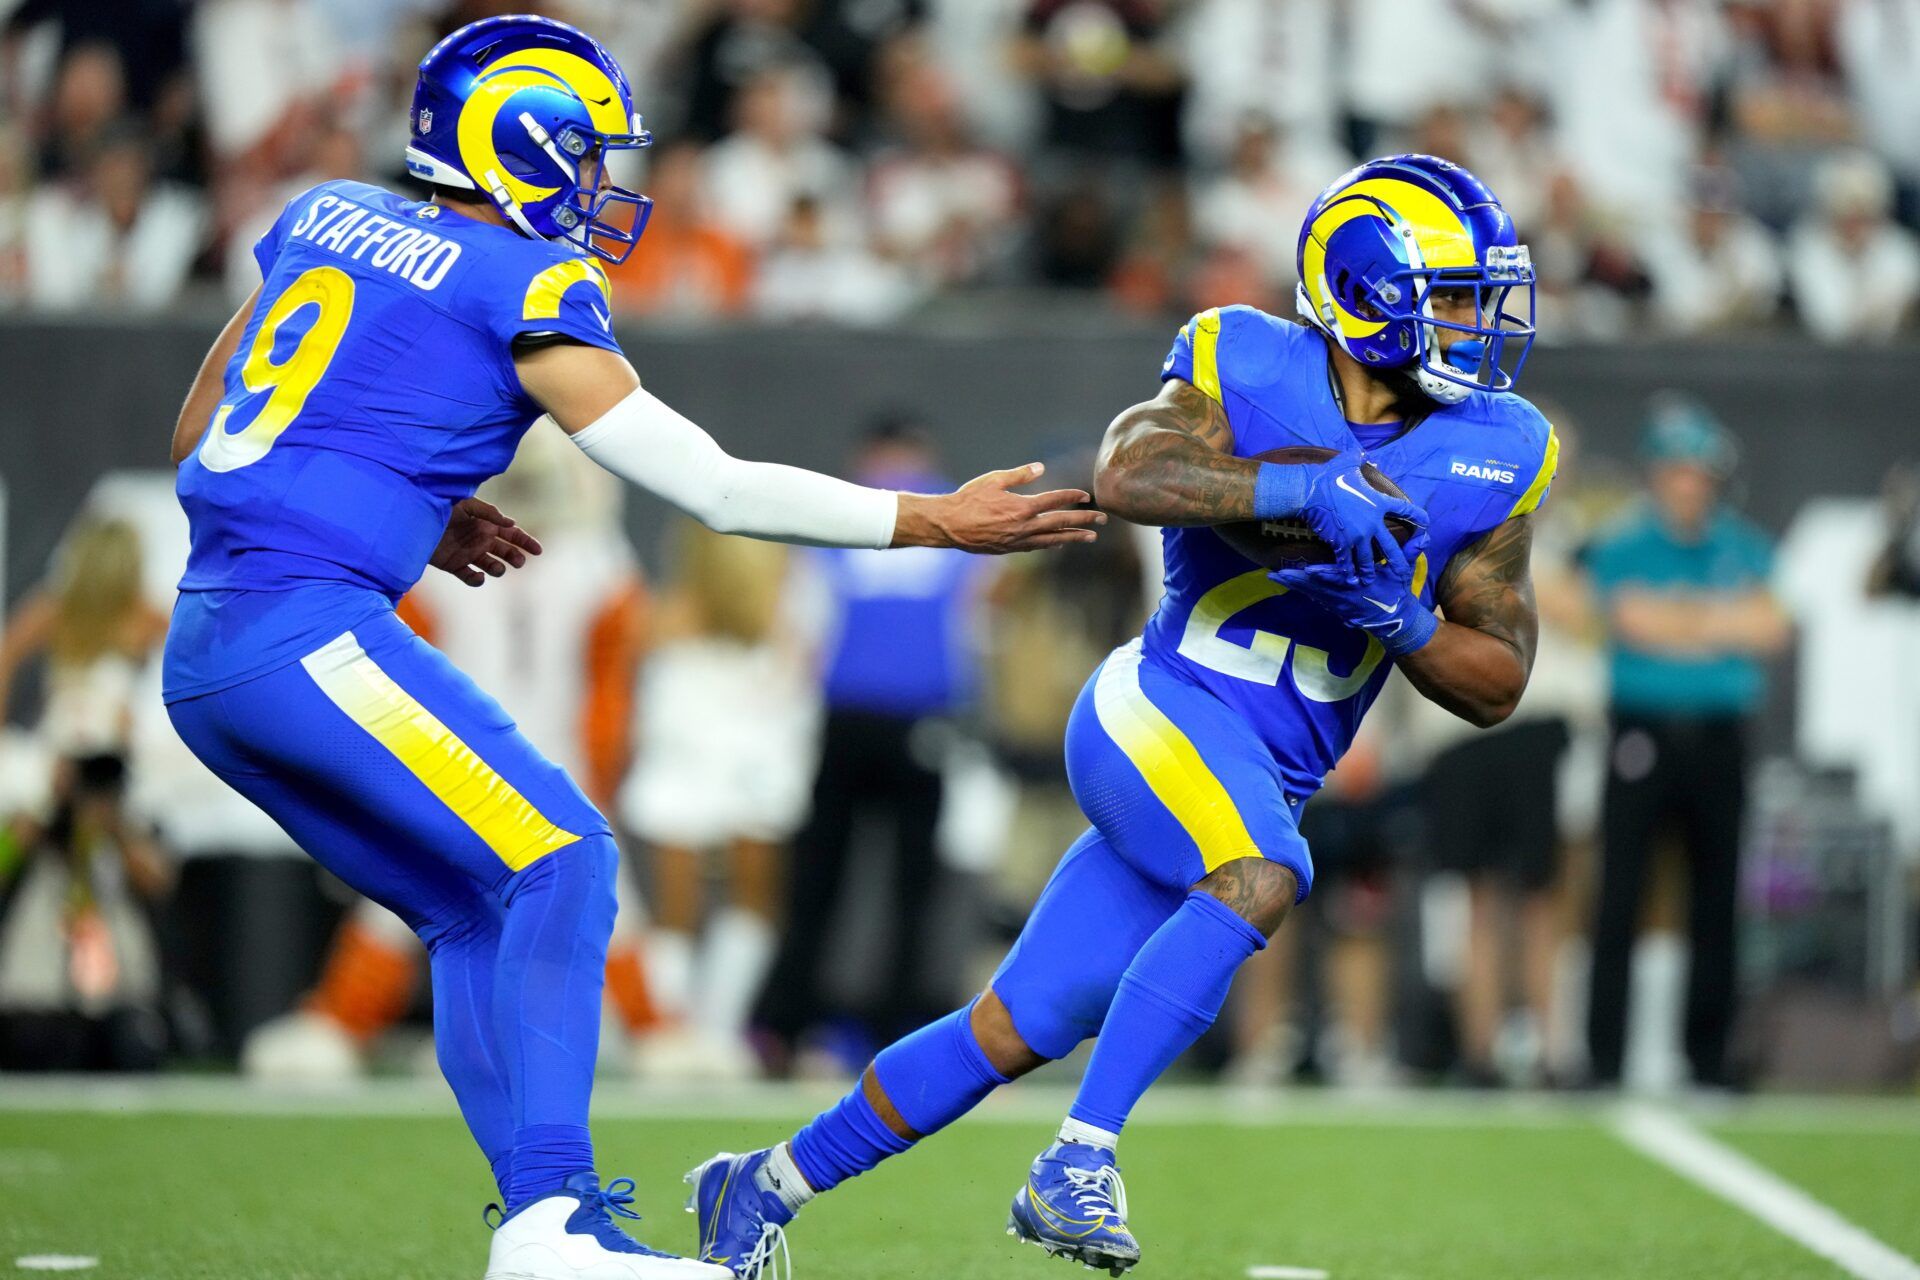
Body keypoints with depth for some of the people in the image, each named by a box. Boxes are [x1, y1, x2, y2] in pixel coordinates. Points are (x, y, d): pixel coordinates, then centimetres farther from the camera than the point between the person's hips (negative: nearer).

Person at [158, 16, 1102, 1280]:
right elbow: (717, 488, -6)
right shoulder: (525, 290, -4)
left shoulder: (326, 219, 17)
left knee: (476, 915, 12)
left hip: (204, 654, 8)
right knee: (557, 859, -9)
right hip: (304, 628, -8)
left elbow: (198, 433, 25)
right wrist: (940, 522, 0)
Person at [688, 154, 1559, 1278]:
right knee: (1261, 881, -36)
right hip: (1160, 713, -6)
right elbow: (1127, 473, -27)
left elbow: (1499, 687, 5)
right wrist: (1297, 489, -36)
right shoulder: (1247, 371, -7)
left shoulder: (1491, 461, 3)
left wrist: (1401, 626, -14)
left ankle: (765, 1189, 20)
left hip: (1266, 784, 6)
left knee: (1021, 1031, 6)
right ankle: (1078, 1165, -30)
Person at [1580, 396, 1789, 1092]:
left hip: (1719, 738, 3)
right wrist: (1724, 622, -4)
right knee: (1620, 898, -6)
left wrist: (1684, 616, -6)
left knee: (1715, 899, 5)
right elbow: (1638, 623, -12)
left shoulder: (1744, 547, 11)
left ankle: (1709, 1054, 13)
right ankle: (1604, 1058, -3)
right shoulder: (1619, 545, 2)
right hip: (1643, 732, -3)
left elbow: (1770, 628, -2)